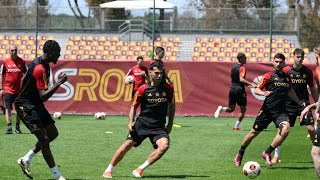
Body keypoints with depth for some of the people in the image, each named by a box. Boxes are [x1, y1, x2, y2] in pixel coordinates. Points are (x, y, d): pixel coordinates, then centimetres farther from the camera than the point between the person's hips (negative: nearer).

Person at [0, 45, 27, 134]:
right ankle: (9, 127, -9)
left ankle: (17, 127, 18)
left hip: (19, 90, 1)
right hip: (8, 90, -1)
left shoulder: (22, 62, 2)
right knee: (8, 109, -7)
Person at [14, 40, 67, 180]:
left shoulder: (41, 64, 7)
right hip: (26, 106, -11)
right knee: (44, 139, -13)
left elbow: (23, 80, 20)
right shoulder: (40, 69, -25)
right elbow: (43, 96, -30)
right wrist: (58, 83, -30)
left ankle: (25, 160, 17)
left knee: (53, 133, 10)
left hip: (35, 104, 11)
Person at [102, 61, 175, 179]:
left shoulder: (168, 88, 2)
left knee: (164, 145, -25)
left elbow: (172, 105, 16)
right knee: (127, 145, -6)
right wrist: (130, 122, -9)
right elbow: (134, 106, 5)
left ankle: (140, 169, -15)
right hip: (142, 124, -1)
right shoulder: (143, 89, -4)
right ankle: (109, 170, 12)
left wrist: (170, 124, 15)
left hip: (159, 127, 1)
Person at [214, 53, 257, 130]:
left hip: (232, 89, 7)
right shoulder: (242, 68, -12)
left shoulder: (233, 67, 13)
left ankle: (221, 109, -17)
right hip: (240, 90, -7)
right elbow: (241, 79, -26)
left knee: (231, 109, 14)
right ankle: (237, 126, 6)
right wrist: (251, 84, -35)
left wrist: (247, 84, 28)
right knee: (243, 109, 8)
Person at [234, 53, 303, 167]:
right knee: (254, 132, 6)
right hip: (267, 109, -3)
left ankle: (267, 153, -11)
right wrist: (263, 93, -22)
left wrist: (300, 103, 29)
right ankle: (240, 154, 29)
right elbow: (257, 89, -1)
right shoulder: (269, 76, -1)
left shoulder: (286, 77, 13)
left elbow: (290, 91, 30)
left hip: (281, 111, 3)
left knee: (285, 129, -25)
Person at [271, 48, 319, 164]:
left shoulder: (308, 72, 4)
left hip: (304, 104, 1)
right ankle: (276, 155, 7)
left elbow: (313, 89, 12)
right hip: (289, 105, -1)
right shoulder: (286, 71, -3)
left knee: (311, 129, -7)